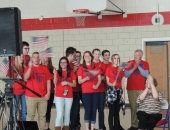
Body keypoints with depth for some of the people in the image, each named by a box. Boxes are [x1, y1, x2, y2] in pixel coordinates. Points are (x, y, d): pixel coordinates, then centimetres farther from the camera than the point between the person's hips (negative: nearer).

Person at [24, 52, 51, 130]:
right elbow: (25, 78, -15)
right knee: (30, 115, -2)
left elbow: (48, 81, 8)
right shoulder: (28, 68, 2)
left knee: (42, 115, 6)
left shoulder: (45, 68, 8)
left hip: (43, 96, 3)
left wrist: (48, 93, -1)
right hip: (31, 96, -2)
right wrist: (30, 67, -23)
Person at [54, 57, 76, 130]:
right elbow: (55, 83, -13)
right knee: (60, 114, -10)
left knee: (67, 114, 8)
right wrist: (55, 74, -30)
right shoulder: (57, 72, 2)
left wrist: (67, 83, -11)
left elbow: (74, 84, 6)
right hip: (59, 96, -2)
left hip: (69, 96, 2)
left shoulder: (71, 73, 7)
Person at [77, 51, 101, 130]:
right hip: (86, 92, -3)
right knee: (88, 110, -8)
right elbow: (79, 81, -2)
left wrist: (97, 85, -13)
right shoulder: (81, 68, 2)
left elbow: (99, 79, 6)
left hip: (95, 92, 3)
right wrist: (86, 78, -21)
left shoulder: (96, 67, 11)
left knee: (94, 110, 2)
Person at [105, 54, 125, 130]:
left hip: (119, 91, 5)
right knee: (112, 111, -7)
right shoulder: (109, 69, -1)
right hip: (111, 90, -4)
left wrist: (123, 93, 6)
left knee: (117, 112, 7)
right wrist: (112, 84, -25)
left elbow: (122, 82, 13)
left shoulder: (120, 70, 12)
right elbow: (107, 82, -3)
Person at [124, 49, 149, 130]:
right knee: (133, 107, -1)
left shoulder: (145, 64, 6)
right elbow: (126, 75, 1)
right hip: (131, 89, 1)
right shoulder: (130, 63, 8)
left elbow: (146, 74, -6)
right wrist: (134, 68, -12)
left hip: (142, 89, -1)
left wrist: (139, 66, -13)